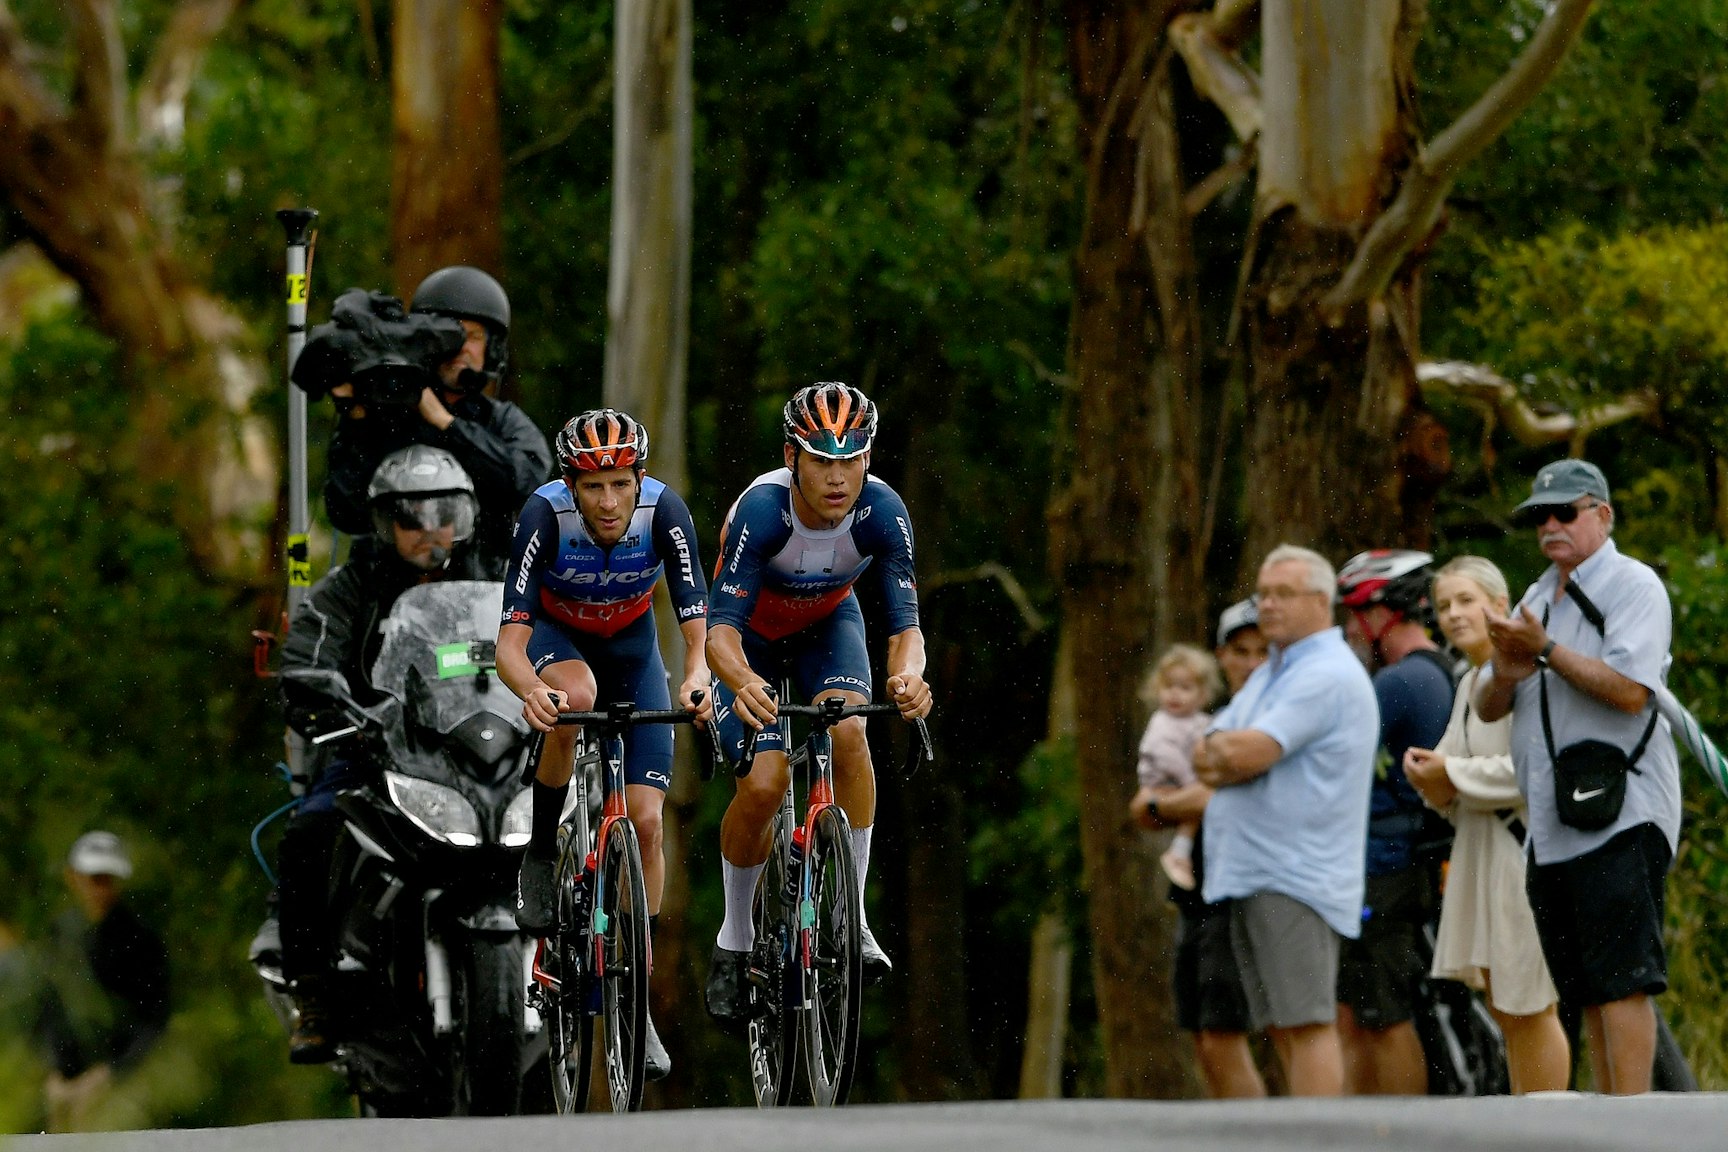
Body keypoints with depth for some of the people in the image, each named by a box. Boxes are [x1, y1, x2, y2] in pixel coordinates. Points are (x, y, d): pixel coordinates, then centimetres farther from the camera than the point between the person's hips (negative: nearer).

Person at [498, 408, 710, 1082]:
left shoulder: (663, 512, -29)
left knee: (645, 821, -9)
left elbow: (700, 628, -32)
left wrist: (696, 680, -54)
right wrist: (531, 690, -58)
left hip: (631, 644, 2)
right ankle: (542, 851, -16)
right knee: (576, 697, -38)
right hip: (556, 638, -2)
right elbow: (509, 643, -37)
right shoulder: (545, 515, -33)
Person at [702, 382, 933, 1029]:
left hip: (827, 625, 2)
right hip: (751, 640, -2)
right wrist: (742, 682, -63)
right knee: (762, 787, -17)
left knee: (848, 733, -29)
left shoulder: (881, 513, -30)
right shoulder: (763, 509, -37)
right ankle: (735, 940, 8)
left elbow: (905, 620, -33)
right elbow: (721, 628, -41)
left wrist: (908, 675, -57)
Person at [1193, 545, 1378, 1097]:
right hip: (1248, 875, 10)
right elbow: (1205, 757, 15)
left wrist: (1222, 750, 2)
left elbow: (1247, 754, -20)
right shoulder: (1269, 674, 22)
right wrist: (1236, 754, -6)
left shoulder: (1328, 675, -10)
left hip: (1296, 877, -10)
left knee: (1307, 1022, -14)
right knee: (1283, 1027, 8)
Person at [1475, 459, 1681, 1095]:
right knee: (1588, 992, 7)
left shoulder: (1634, 585, -3)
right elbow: (1487, 707, 19)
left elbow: (1630, 689, -17)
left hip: (1620, 820, -8)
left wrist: (1545, 650, -13)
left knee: (1622, 982, -14)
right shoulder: (1538, 600, 21)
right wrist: (1507, 671, -3)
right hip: (1553, 825, 8)